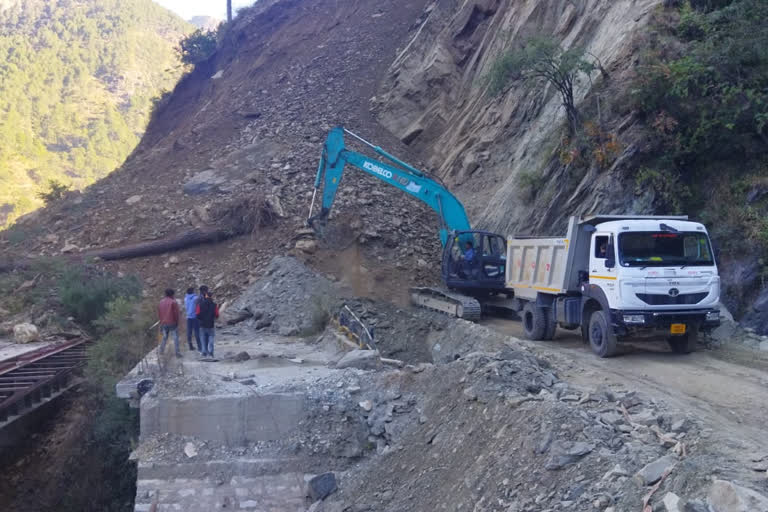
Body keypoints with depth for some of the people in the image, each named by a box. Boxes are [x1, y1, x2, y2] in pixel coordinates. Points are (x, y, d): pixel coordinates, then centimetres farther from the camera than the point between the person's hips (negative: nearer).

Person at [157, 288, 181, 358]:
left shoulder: (161, 302, 9)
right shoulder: (173, 302, -9)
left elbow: (159, 314, 13)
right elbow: (176, 313, -10)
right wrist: (177, 322, 1)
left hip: (164, 323, 5)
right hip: (172, 323, -5)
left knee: (164, 337, 20)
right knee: (175, 338, 0)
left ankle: (161, 350, 19)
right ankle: (177, 353, -5)